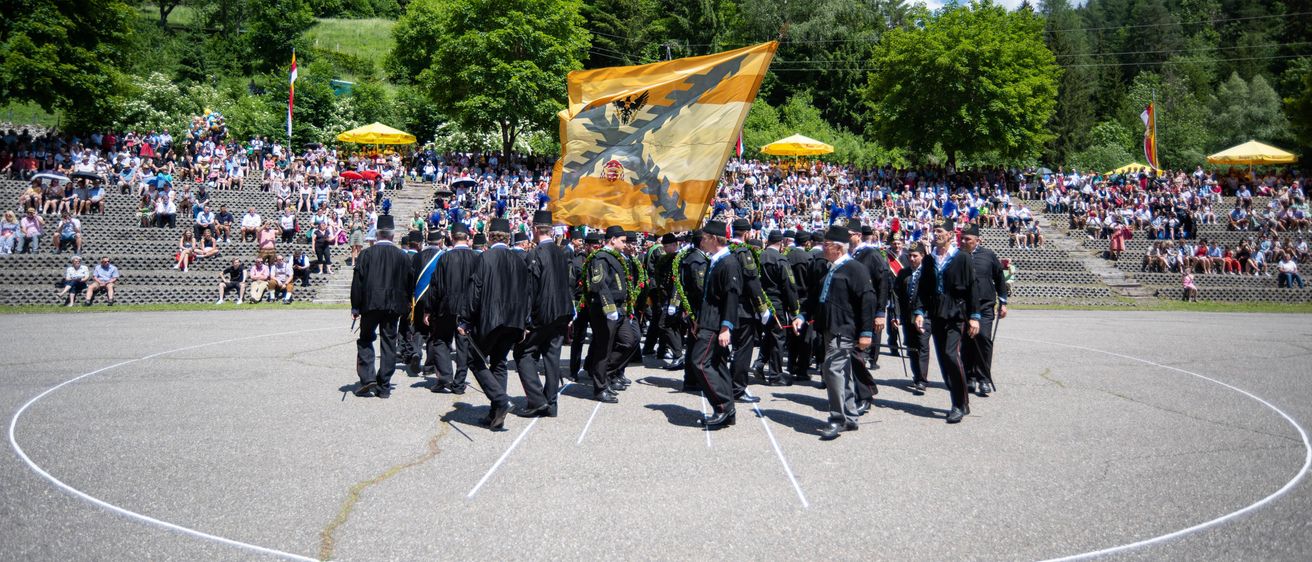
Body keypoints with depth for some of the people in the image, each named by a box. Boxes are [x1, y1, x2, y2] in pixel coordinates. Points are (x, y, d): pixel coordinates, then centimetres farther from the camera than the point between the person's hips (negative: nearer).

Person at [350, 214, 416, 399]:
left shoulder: (366, 254, -6)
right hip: (393, 306, 2)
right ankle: (384, 386, 10)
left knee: (365, 340, 12)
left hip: (370, 304, -2)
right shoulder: (402, 256, -1)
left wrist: (355, 307, 0)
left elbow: (357, 281, -5)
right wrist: (405, 304, 18)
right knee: (388, 344, 8)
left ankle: (367, 379, -2)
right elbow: (409, 282, 6)